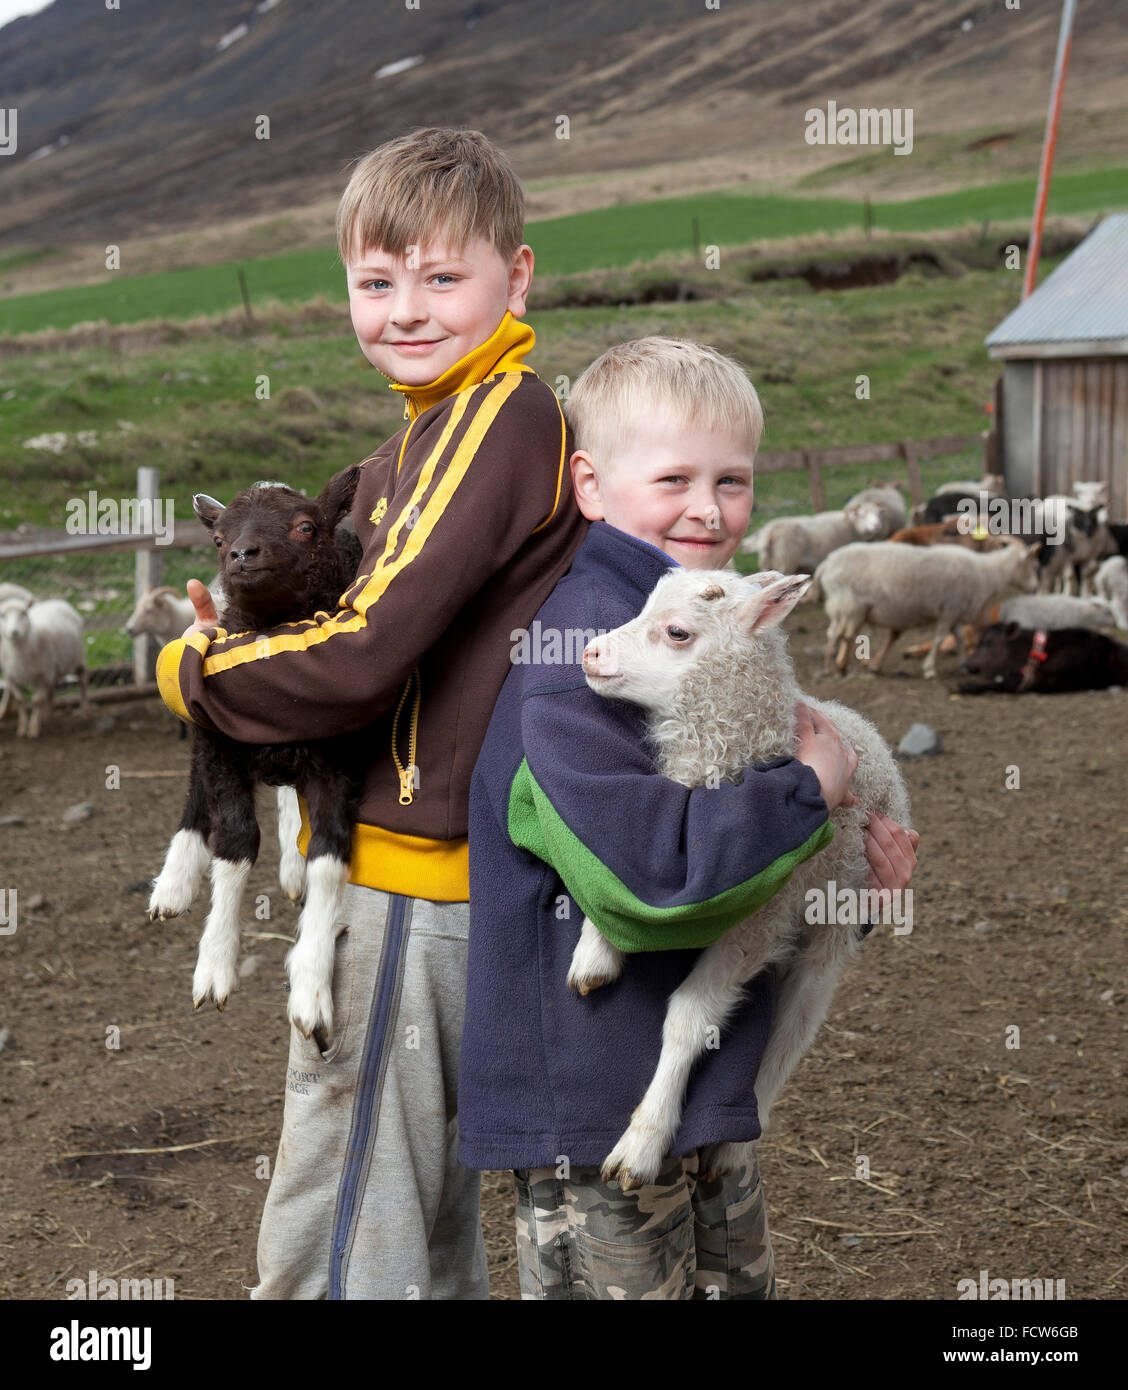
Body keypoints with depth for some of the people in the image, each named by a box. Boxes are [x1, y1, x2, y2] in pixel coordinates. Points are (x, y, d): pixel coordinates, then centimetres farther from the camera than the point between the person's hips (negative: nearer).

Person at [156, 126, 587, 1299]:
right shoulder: (435, 430, 14)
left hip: (412, 883, -10)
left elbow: (365, 655, -22)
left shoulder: (495, 420, -16)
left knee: (329, 1252, -1)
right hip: (443, 881, 10)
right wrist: (248, 647, 2)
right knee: (426, 1242, 23)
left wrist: (193, 674, -6)